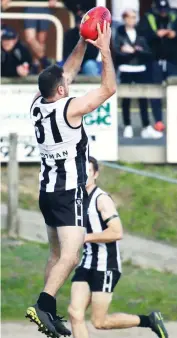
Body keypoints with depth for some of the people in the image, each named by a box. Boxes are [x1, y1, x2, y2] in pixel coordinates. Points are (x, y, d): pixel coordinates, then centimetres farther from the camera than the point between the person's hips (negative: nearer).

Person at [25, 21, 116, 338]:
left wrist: (83, 42, 15)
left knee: (57, 254, 16)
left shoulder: (37, 105, 3)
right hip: (69, 193, -8)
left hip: (48, 191, 8)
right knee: (70, 257, -15)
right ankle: (42, 304, -31)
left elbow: (68, 71, 17)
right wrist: (104, 50, -9)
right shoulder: (69, 108, -17)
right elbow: (109, 88, -12)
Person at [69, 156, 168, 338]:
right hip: (86, 265, 8)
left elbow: (117, 233, -24)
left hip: (105, 266, -8)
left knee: (100, 321, -6)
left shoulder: (102, 199, -13)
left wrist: (85, 237, -21)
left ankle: (150, 321, 14)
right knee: (75, 313, -8)